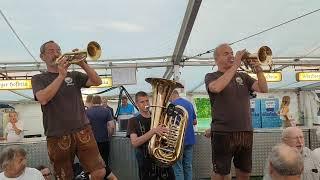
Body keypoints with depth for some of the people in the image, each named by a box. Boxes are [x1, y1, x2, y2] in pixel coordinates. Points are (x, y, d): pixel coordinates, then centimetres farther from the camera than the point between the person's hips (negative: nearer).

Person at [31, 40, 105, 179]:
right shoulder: (38, 79, 7)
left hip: (83, 131, 2)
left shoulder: (74, 75, 13)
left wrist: (82, 63, -13)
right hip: (57, 137, -1)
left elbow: (97, 82, -1)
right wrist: (61, 75, -16)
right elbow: (43, 99, -14)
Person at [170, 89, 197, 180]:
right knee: (188, 166, 13)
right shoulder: (189, 103, 11)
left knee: (178, 168, 0)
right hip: (190, 140, 7)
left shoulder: (173, 105, -10)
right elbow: (195, 121, 17)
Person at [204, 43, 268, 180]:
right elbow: (216, 88, -22)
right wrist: (235, 65, -18)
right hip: (223, 133, -4)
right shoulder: (211, 76, 2)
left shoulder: (243, 76, 15)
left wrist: (258, 69, -12)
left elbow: (263, 89, 3)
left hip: (246, 133, 5)